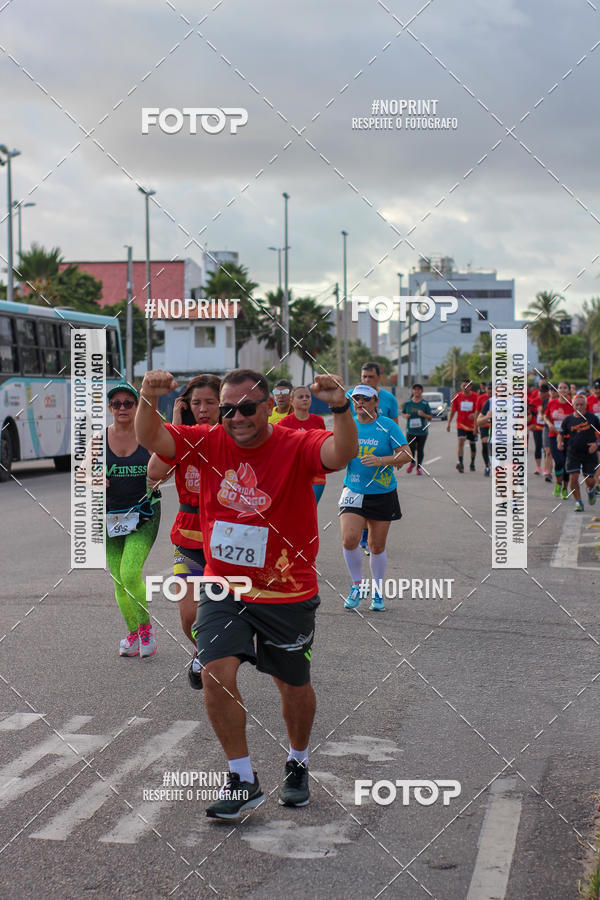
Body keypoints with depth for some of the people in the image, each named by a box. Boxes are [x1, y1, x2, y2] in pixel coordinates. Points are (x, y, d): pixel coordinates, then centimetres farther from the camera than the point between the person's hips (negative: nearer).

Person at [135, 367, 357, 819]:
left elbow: (342, 454, -33)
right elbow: (152, 439, -12)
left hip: (287, 593, -2)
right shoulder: (210, 442, -4)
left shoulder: (297, 447, -15)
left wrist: (341, 409, -51)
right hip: (223, 589, 2)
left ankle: (298, 765, 42)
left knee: (294, 684, 14)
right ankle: (243, 780, 1)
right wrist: (149, 400, -33)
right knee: (217, 672, -15)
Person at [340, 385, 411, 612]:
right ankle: (356, 586, 5)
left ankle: (377, 592, 25)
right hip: (353, 491, 2)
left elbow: (406, 454, -12)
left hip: (382, 494, -1)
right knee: (349, 539, -16)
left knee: (377, 546, 6)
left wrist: (381, 460, -26)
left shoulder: (388, 426, -6)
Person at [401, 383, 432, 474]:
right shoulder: (407, 403, 5)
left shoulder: (425, 404, 0)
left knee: (420, 449, 2)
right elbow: (403, 412, 20)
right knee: (411, 448, -5)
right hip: (411, 430, 1)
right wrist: (405, 416, -3)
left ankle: (419, 467, 19)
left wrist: (423, 415, -17)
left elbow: (430, 417, 1)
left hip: (422, 431, -1)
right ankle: (412, 463, 25)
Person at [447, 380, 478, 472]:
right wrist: (449, 423, 7)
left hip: (472, 425, 0)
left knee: (472, 444, 12)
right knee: (461, 441, -18)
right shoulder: (458, 396, 0)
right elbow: (453, 411, 8)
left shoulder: (475, 396, -6)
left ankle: (472, 463, 31)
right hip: (461, 424, 0)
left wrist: (474, 415, -32)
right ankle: (460, 463, -25)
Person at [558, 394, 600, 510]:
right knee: (573, 477, -10)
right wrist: (560, 442, -9)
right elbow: (561, 434, 12)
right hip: (573, 454, 1)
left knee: (590, 480, 2)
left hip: (590, 454, -1)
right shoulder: (568, 420, 1)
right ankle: (578, 502, 7)